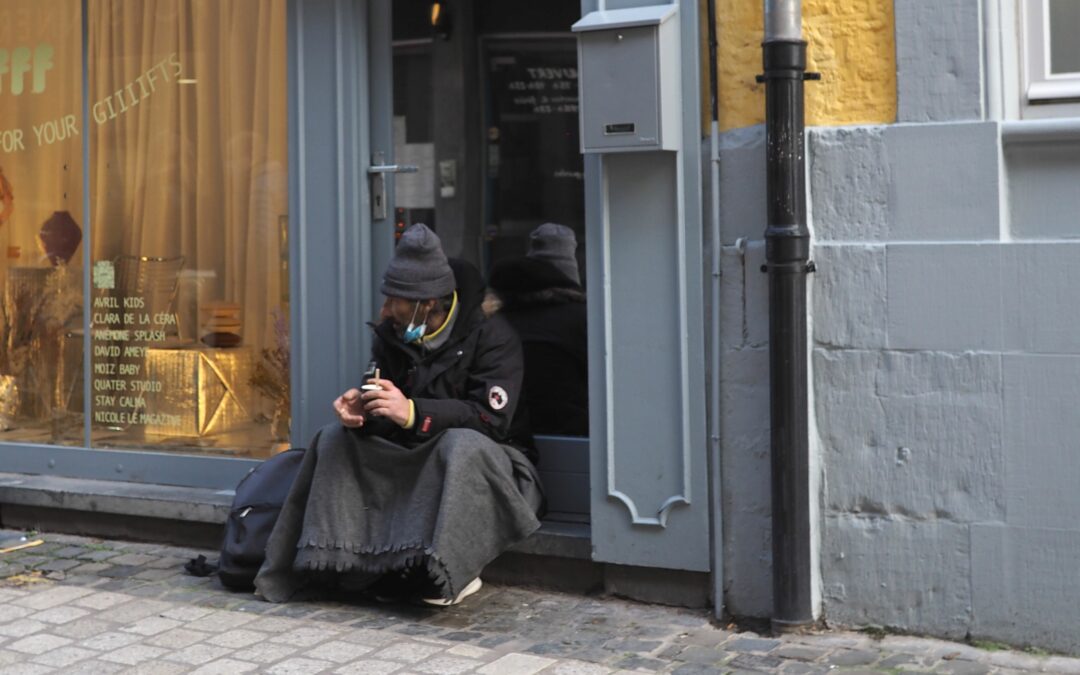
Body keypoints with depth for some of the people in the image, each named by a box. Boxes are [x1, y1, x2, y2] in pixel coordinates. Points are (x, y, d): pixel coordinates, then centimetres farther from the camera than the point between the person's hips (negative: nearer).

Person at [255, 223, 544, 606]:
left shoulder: (490, 337, -15)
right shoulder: (392, 335, 4)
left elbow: (492, 418, -27)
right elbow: (386, 410, 1)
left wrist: (413, 413, -37)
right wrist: (358, 411, -25)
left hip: (491, 458, -6)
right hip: (414, 458, 7)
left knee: (461, 445, -39)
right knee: (335, 438, -6)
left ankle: (453, 570, -32)